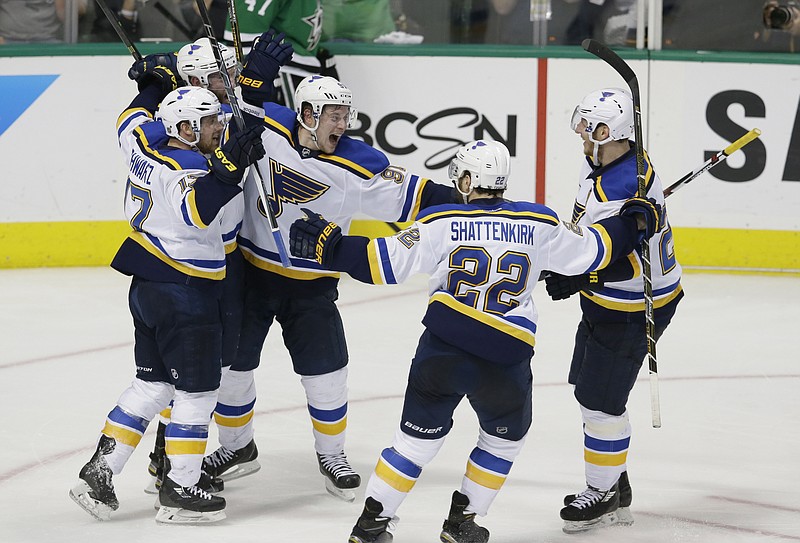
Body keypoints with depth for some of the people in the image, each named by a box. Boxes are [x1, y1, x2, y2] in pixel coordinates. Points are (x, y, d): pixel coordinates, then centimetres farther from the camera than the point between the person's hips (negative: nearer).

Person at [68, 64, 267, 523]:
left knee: (152, 383, 16)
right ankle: (179, 492, 4)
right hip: (184, 294, -9)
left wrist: (158, 84, 40)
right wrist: (227, 168, -48)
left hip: (149, 286, 9)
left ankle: (98, 473, 15)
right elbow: (195, 212, -41)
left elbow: (132, 118, 27)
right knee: (198, 391, 0)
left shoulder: (146, 142, 3)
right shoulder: (185, 168, -21)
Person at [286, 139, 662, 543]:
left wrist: (329, 247, 0)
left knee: (418, 434, 15)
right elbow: (592, 249, 14)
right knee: (505, 435, 25)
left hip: (443, 351, 0)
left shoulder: (442, 223, -2)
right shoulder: (540, 225, 3)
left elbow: (387, 264, -6)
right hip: (506, 358, 0)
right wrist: (635, 220, 29)